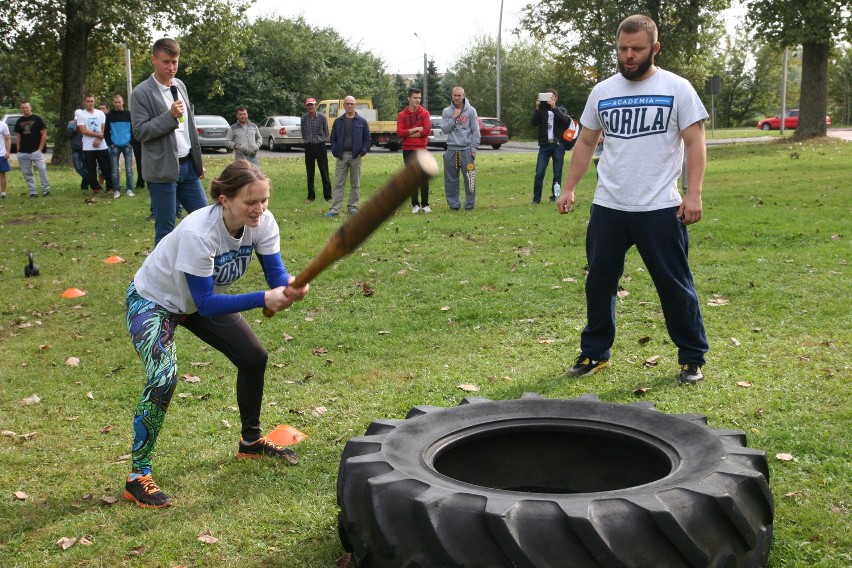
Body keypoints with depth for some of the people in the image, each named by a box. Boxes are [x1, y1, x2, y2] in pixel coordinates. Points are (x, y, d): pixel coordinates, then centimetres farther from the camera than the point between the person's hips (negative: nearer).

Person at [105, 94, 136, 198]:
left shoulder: (128, 114, 3)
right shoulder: (109, 115, 4)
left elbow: (134, 129, 4)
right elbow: (106, 131, 7)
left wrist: (131, 143, -4)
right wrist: (110, 144, -1)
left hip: (127, 146, 0)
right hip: (115, 146, 0)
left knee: (129, 169, 1)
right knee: (115, 170, 0)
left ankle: (129, 189, 6)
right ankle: (116, 190, 4)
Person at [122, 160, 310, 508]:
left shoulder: (262, 223, -23)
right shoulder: (198, 232, -40)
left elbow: (275, 274, -22)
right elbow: (205, 303, -37)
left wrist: (290, 287, -46)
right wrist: (264, 300, -45)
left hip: (203, 298, 7)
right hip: (153, 300, -7)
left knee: (254, 358, 7)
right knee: (163, 378, -26)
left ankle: (251, 441, 31)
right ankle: (138, 477, -11)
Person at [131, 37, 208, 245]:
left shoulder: (180, 86, 12)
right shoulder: (142, 93, -9)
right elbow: (140, 132, -14)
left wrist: (198, 161, 19)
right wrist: (170, 115, -22)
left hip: (188, 165, 7)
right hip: (163, 170, -7)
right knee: (165, 228, -1)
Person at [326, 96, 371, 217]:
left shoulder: (361, 121, 5)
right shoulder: (338, 122, 10)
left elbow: (367, 138, 5)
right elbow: (333, 138, 12)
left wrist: (363, 151, -7)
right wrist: (335, 152, -1)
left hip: (356, 156, -1)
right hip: (342, 156, 1)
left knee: (355, 184, 5)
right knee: (338, 184, -2)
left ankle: (353, 208, 12)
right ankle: (335, 209, -3)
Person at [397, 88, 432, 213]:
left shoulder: (424, 113, 2)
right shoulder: (402, 115, 4)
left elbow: (427, 131, -10)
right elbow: (399, 132, -8)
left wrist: (409, 133, -9)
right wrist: (416, 129, -12)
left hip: (421, 149, -1)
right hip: (408, 150, 1)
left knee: (424, 177, -1)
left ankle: (425, 204, 4)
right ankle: (415, 204, 10)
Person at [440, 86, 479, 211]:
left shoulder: (471, 111, 2)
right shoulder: (447, 111, 9)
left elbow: (476, 131, 1)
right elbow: (444, 129, 1)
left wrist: (474, 148, -6)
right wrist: (454, 118, -8)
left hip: (466, 149, -2)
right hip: (451, 149, 2)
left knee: (469, 178, -3)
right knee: (451, 179, 4)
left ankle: (469, 203, 6)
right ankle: (453, 203, 13)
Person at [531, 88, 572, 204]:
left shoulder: (561, 110, 10)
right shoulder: (542, 111, 12)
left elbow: (566, 120, -12)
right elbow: (533, 123, -4)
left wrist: (554, 107, -20)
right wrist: (537, 108, -16)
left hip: (558, 145, 0)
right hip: (544, 145, 0)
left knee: (557, 174, 2)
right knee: (539, 173, -7)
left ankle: (554, 197, 12)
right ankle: (536, 198, -2)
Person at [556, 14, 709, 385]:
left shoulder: (677, 89, -4)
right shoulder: (602, 92, 7)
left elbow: (694, 143, -6)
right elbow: (586, 142, 13)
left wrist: (694, 194, -15)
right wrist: (569, 187, 7)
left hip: (660, 208, -4)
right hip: (607, 207, 4)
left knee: (674, 284, 4)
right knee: (599, 281, 11)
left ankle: (692, 358, 17)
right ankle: (595, 353, 25)